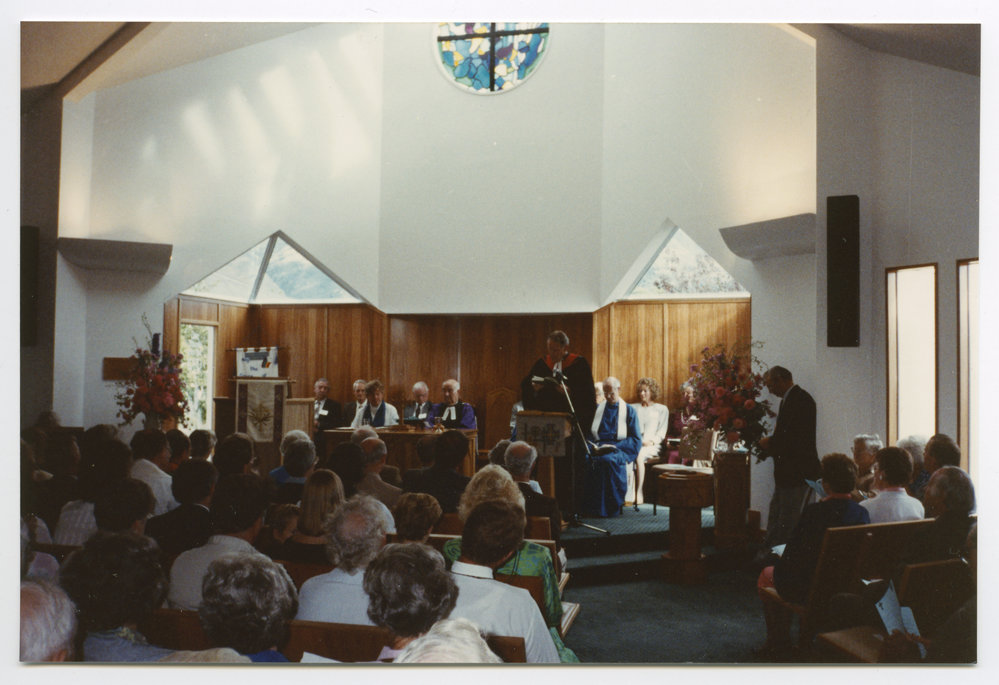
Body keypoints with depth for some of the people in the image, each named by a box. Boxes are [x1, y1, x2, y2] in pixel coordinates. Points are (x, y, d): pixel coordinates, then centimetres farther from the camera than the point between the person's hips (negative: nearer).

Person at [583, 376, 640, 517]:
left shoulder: (629, 410, 11)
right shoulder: (598, 409, 21)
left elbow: (636, 439, 4)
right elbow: (590, 433, 18)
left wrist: (614, 446, -11)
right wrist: (593, 446, -6)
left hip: (620, 449, -3)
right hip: (598, 448, 3)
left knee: (608, 459, -38)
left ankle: (610, 508, -29)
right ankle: (590, 507, -27)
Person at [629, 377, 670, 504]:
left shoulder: (661, 409, 18)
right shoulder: (633, 408, 27)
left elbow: (662, 432, 8)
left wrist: (651, 441, -11)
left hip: (651, 445, -2)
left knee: (639, 455, -38)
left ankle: (639, 492, -36)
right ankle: (629, 492, -43)